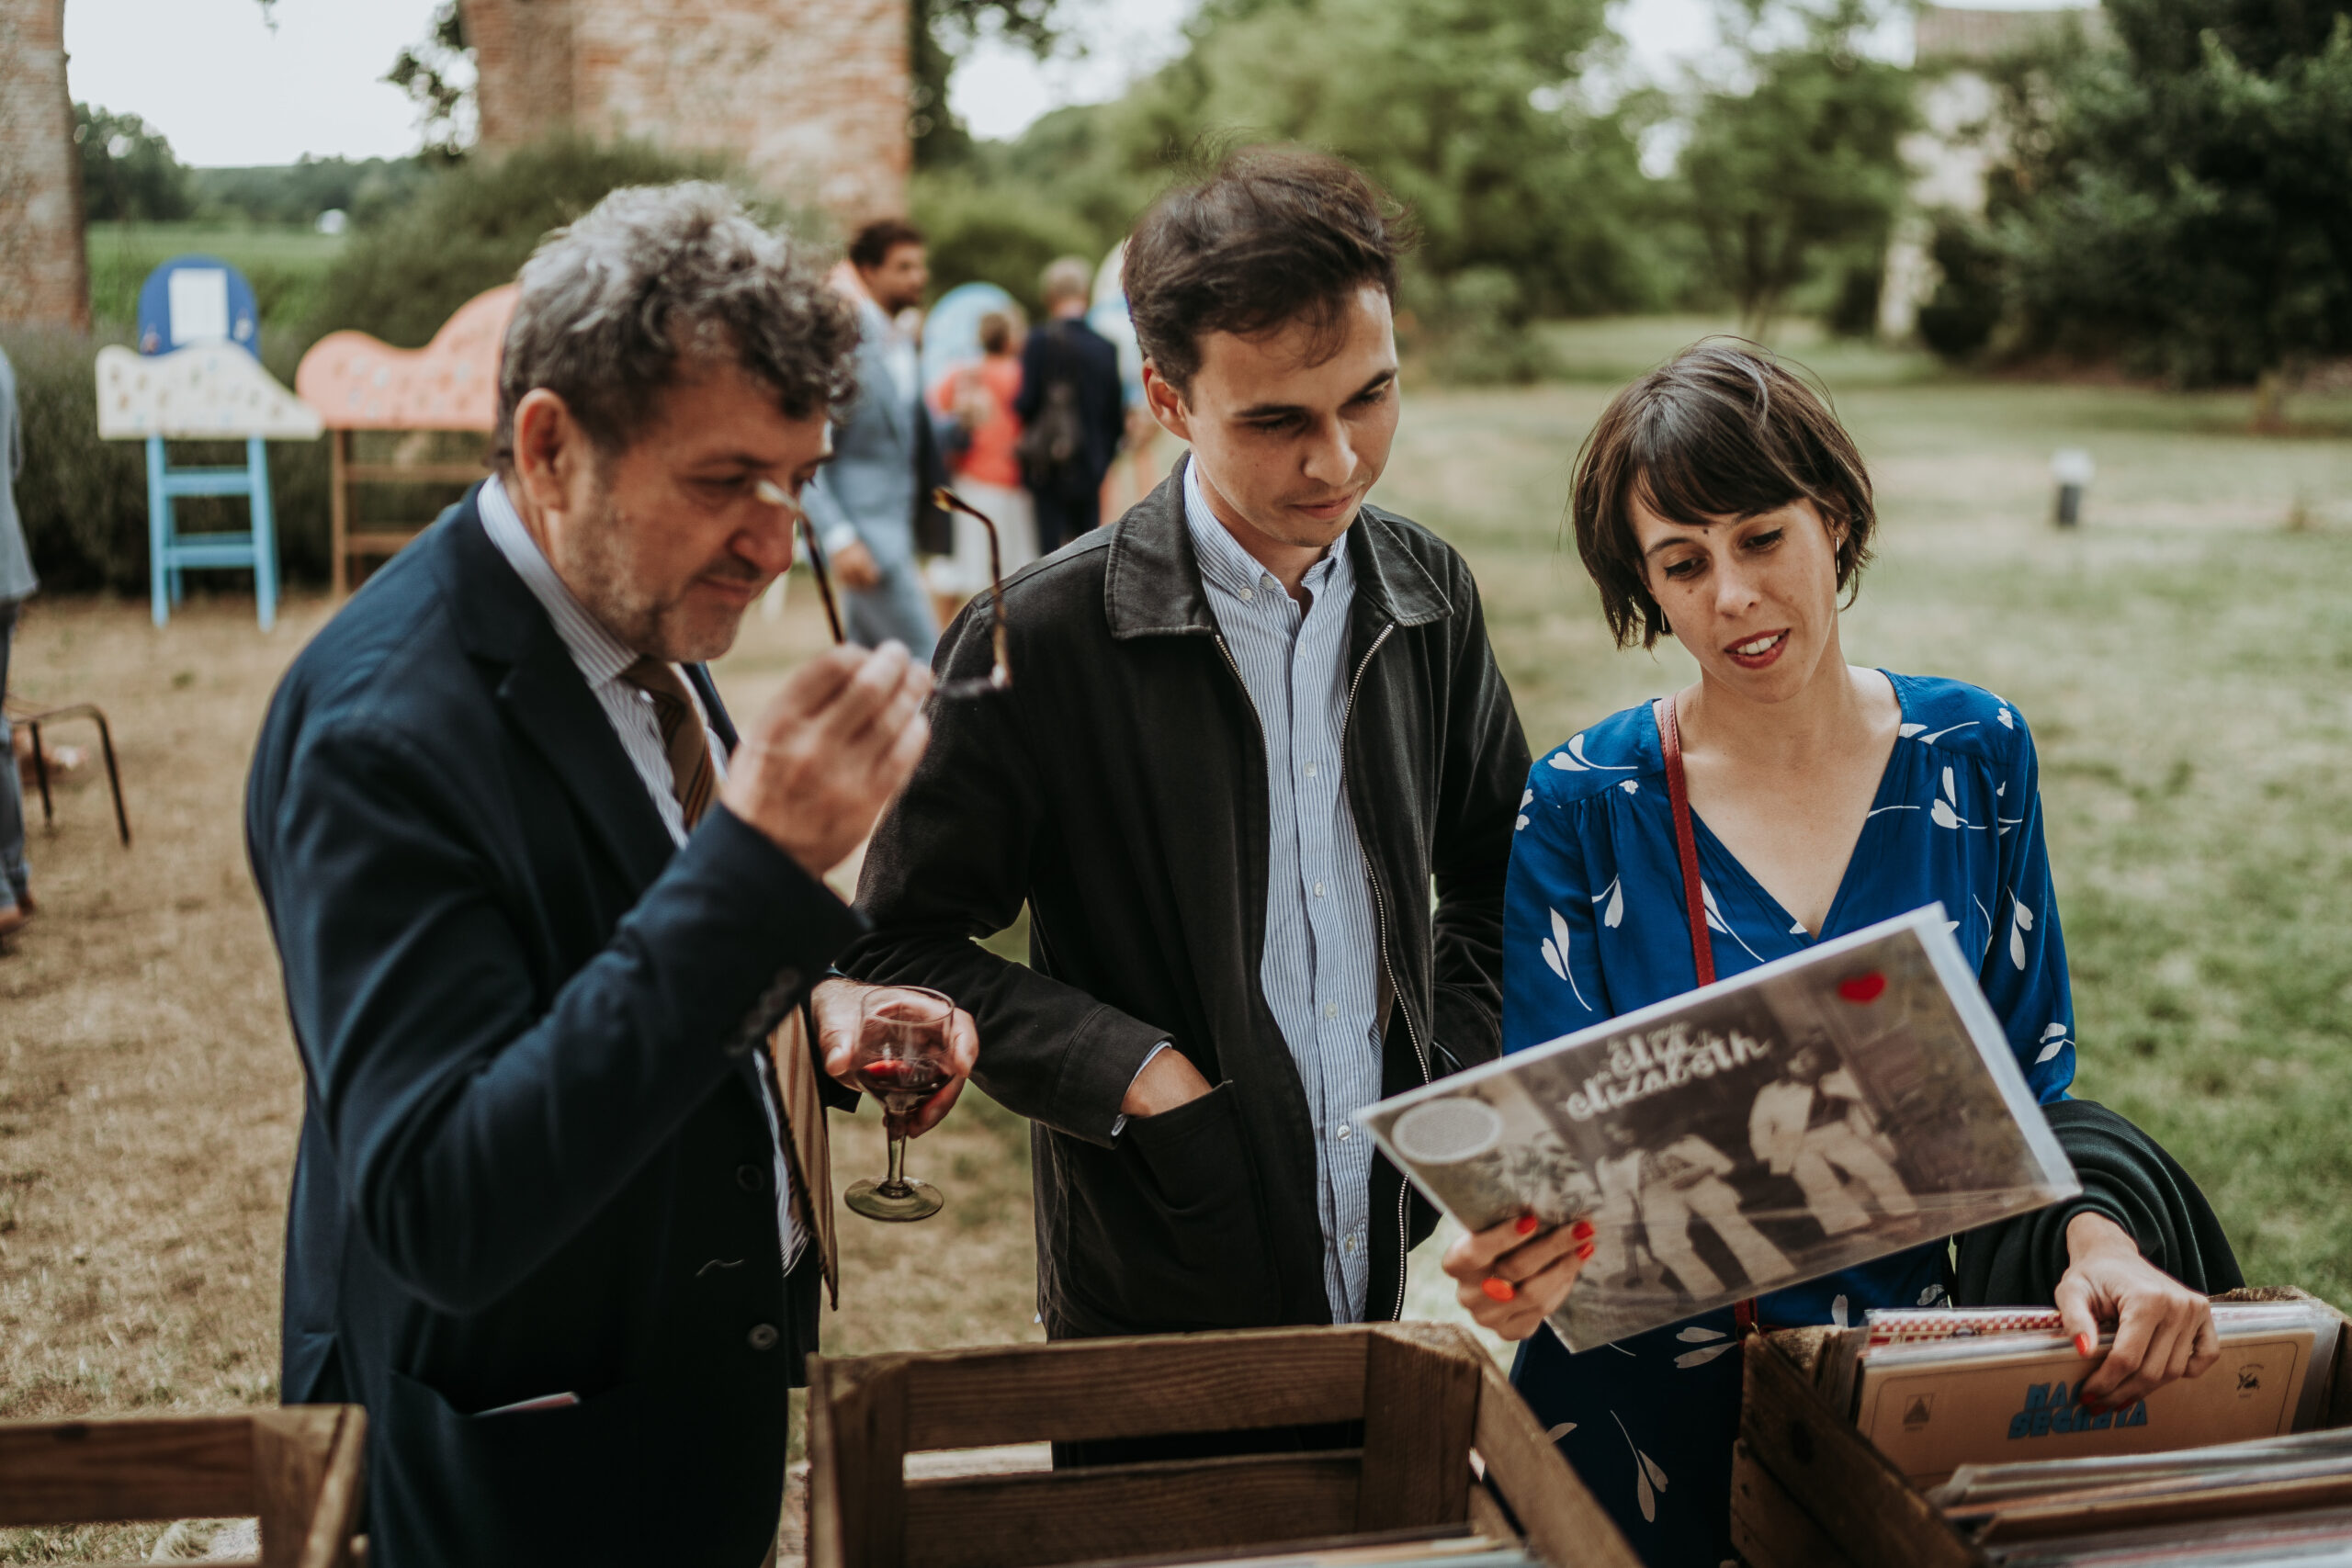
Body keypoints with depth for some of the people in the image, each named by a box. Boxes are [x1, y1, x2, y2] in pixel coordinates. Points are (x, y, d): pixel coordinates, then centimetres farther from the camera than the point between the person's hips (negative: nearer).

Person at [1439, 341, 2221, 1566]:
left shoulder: (1974, 753, -2)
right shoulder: (1583, 807, -11)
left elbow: (2030, 1075, 2)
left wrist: (2098, 1239, -17)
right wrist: (1527, 1262, -35)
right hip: (1652, 1388, -2)